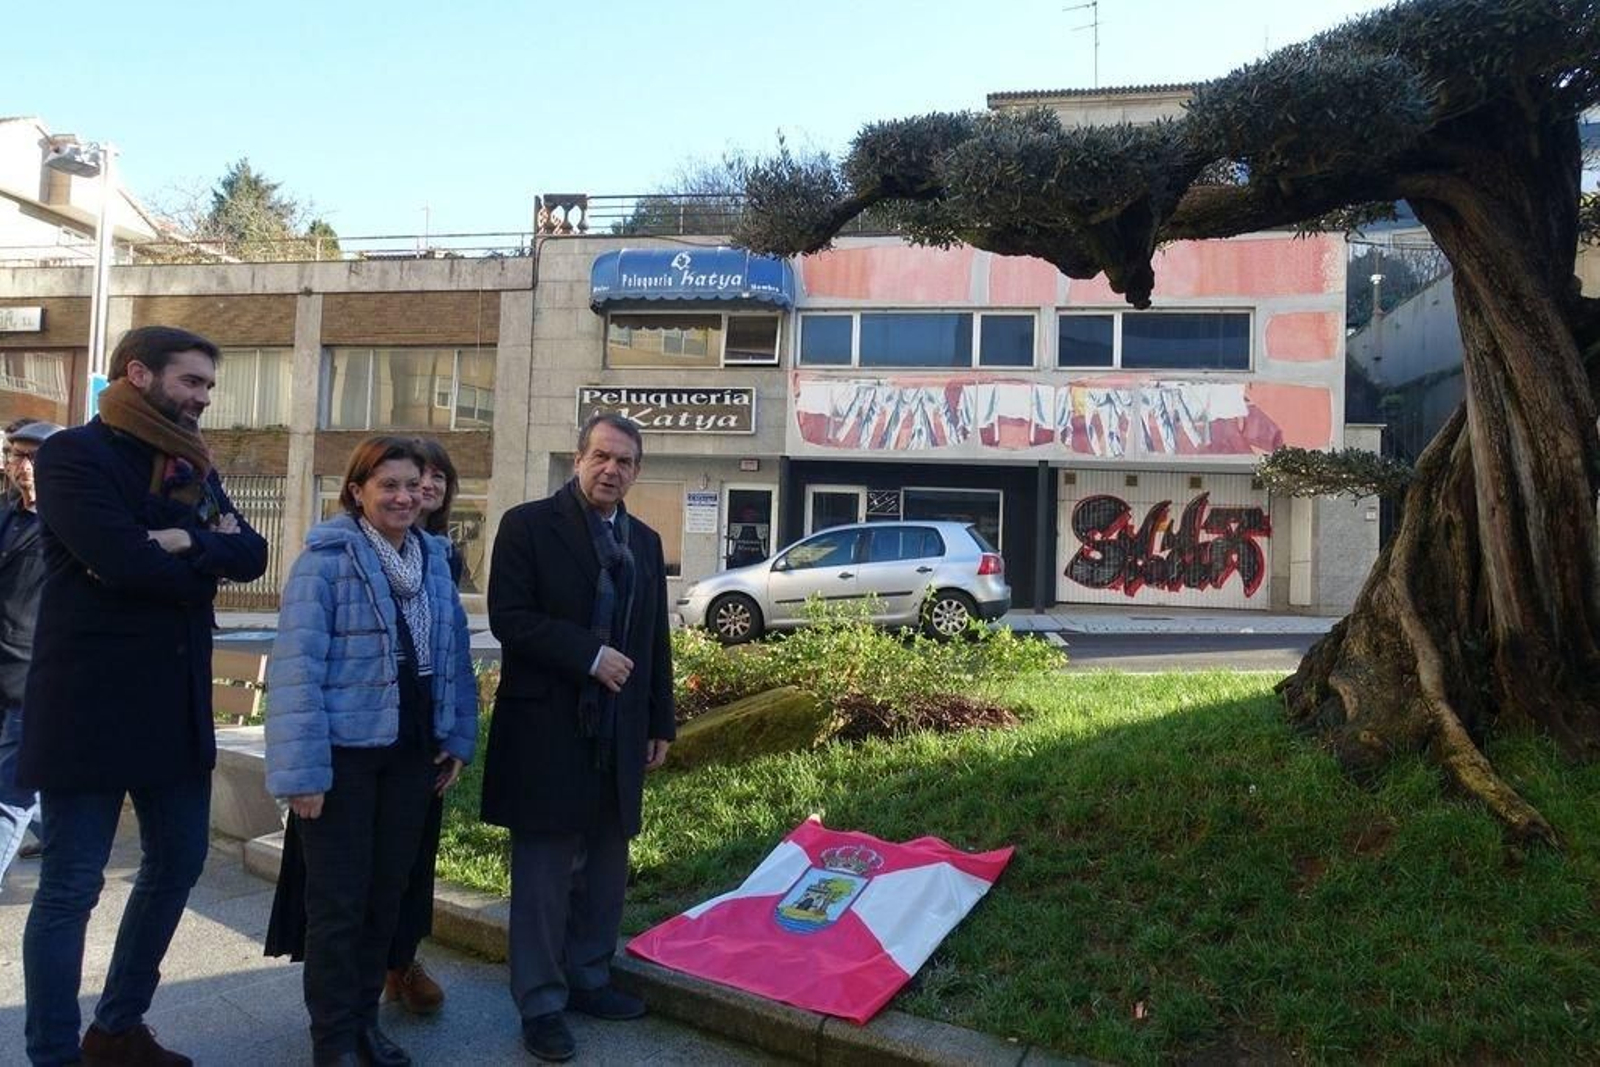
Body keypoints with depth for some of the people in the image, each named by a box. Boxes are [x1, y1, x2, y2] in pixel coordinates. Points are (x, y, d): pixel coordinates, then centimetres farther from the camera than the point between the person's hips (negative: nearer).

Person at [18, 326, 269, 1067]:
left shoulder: (194, 468, 14)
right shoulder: (73, 454, -9)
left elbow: (251, 556, 3)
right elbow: (121, 558, -24)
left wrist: (189, 542, -16)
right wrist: (207, 558, -8)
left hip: (177, 700, 8)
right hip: (91, 700, -8)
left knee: (178, 862, 16)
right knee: (71, 886, 1)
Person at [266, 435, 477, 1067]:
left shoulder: (433, 557, 8)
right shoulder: (326, 556, -11)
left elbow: (454, 652, 11)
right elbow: (297, 665, -15)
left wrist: (458, 736, 7)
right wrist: (303, 768, -19)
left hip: (410, 750, 6)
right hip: (345, 748, -5)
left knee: (388, 891, 15)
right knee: (339, 898, 5)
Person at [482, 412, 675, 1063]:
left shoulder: (645, 541, 14)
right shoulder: (529, 525, -4)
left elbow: (655, 641, 15)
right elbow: (509, 617, -13)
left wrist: (660, 725, 12)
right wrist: (589, 655, -19)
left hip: (621, 733, 6)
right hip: (548, 729, -6)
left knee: (606, 867, 13)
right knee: (544, 871, 2)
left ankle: (588, 979, 28)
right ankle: (541, 1003, 13)